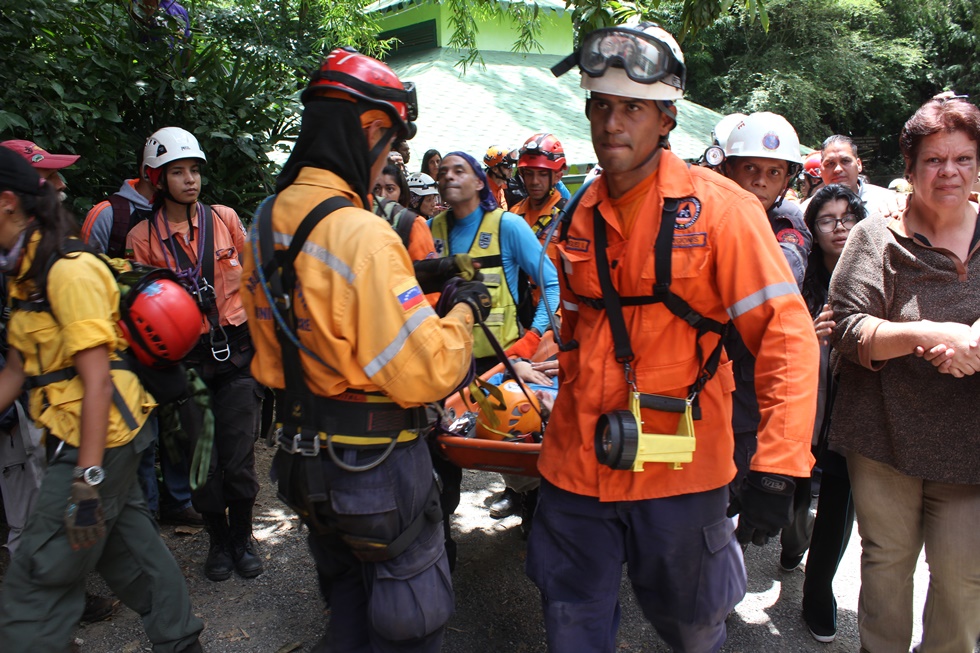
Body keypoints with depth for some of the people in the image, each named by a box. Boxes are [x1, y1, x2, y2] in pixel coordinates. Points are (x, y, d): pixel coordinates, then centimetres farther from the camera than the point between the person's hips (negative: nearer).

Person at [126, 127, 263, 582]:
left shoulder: (225, 219, 3)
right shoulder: (142, 237, 0)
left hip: (236, 354, 0)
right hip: (186, 361, 0)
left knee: (239, 458, 2)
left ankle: (242, 536, 25)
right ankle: (218, 540, 30)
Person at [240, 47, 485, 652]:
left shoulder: (266, 221, 2)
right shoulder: (363, 234, -26)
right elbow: (426, 374, -27)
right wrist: (461, 312, -11)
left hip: (306, 455, 8)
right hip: (376, 464, -8)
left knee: (349, 596, 29)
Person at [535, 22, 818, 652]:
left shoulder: (720, 207, -11)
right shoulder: (584, 216, 5)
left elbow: (787, 333, -14)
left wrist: (777, 466, -21)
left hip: (677, 464, -4)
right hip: (578, 460, 4)